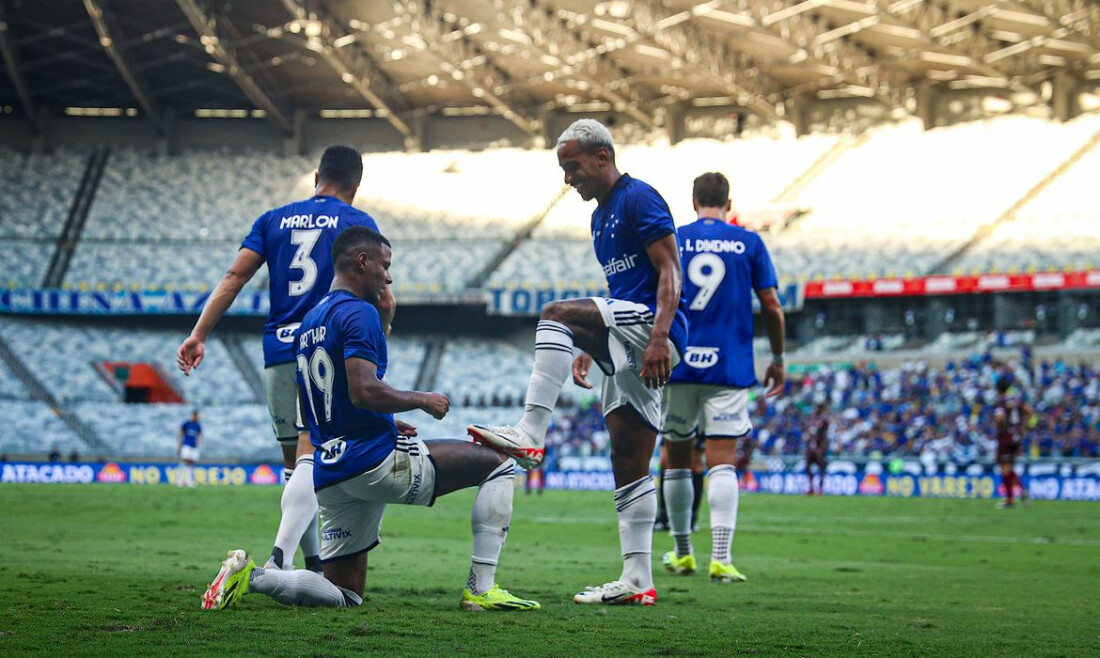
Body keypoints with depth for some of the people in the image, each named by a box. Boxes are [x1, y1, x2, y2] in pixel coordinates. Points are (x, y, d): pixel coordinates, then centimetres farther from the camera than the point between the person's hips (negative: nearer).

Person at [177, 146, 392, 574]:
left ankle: (313, 566, 17)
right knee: (310, 462, -14)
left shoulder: (274, 220, 15)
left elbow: (234, 277, 4)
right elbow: (382, 299, -3)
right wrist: (381, 326, 19)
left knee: (295, 466, 14)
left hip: (279, 352, 4)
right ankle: (279, 559, -31)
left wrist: (199, 335, 1)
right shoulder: (358, 223, 5)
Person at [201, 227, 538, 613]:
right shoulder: (358, 313, -9)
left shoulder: (309, 323, 20)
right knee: (498, 466, 1)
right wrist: (423, 400, -7)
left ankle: (251, 575, -6)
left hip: (329, 475, 9)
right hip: (374, 460, -9)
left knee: (344, 596, 15)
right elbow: (364, 390, -22)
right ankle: (481, 589, -5)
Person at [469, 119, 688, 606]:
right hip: (626, 348, 10)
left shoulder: (639, 199, -6)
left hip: (652, 327, -10)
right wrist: (588, 351, 24)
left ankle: (530, 436, -32)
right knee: (629, 469, 6)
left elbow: (669, 270, -15)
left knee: (555, 314, -26)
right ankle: (637, 582, 6)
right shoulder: (601, 216, 23)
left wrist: (660, 336, -26)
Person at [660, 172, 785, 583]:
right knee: (722, 462, -4)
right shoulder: (748, 243, 3)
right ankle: (720, 560, -15)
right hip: (729, 366, -1)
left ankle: (682, 554, 21)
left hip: (677, 365, 1)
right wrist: (778, 359, 15)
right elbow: (771, 307, 4)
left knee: (677, 459, 13)